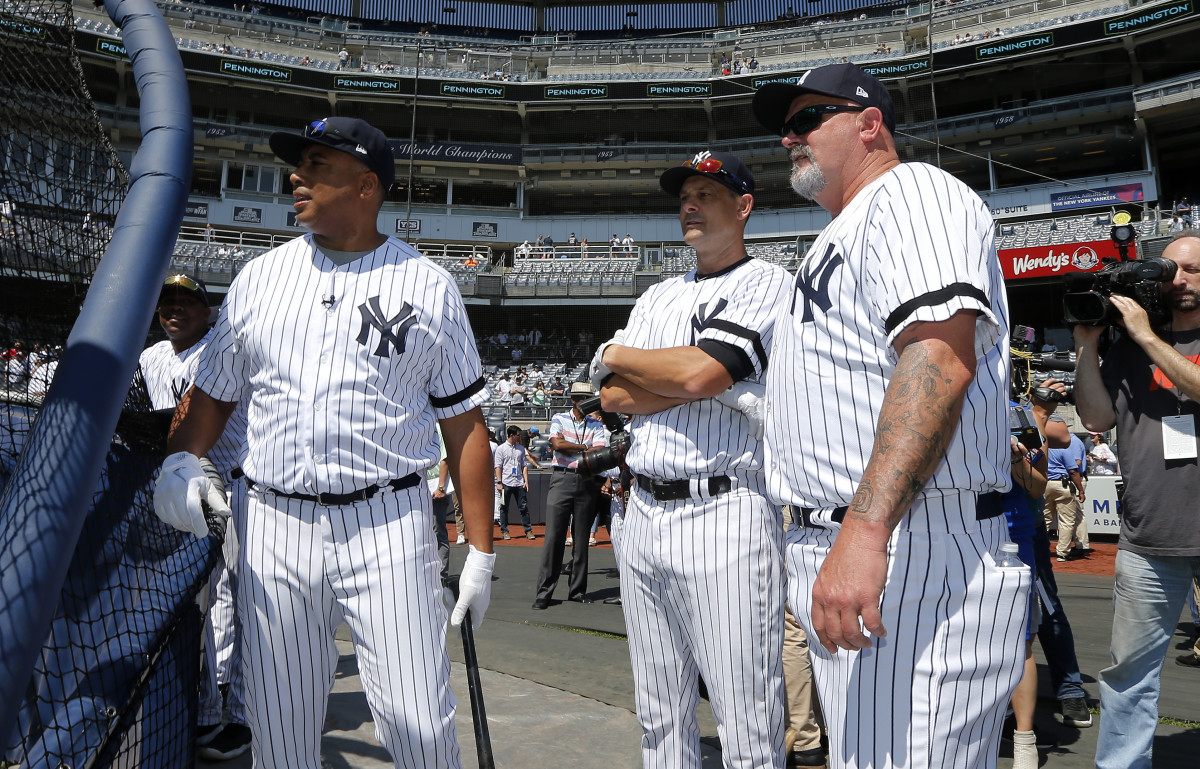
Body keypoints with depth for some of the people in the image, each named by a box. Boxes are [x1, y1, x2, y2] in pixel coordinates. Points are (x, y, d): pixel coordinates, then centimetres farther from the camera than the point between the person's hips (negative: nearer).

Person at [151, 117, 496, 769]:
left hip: (389, 526, -3)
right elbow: (213, 390, 17)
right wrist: (180, 460, -6)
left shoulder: (428, 286, 2)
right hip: (273, 528, 3)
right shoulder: (258, 277, 11)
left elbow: (464, 422, 1)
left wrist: (480, 553, -2)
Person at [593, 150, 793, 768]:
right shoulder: (657, 297, 19)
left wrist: (615, 355, 0)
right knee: (659, 719, 16)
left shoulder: (769, 284, -1)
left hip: (725, 513, -6)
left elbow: (700, 372, -17)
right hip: (643, 512, 7)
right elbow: (614, 398, 6)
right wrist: (715, 385, -7)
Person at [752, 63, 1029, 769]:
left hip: (913, 558, -10)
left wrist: (865, 530, -33)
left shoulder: (913, 192, -6)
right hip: (843, 551, 10)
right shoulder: (842, 239, 27)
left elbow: (940, 357, -24)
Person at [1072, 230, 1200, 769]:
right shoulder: (1129, 347, 11)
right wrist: (1087, 345, 0)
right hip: (1149, 539, 1)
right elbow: (1098, 418, 6)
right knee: (1129, 669, 5)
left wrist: (1147, 337, -10)